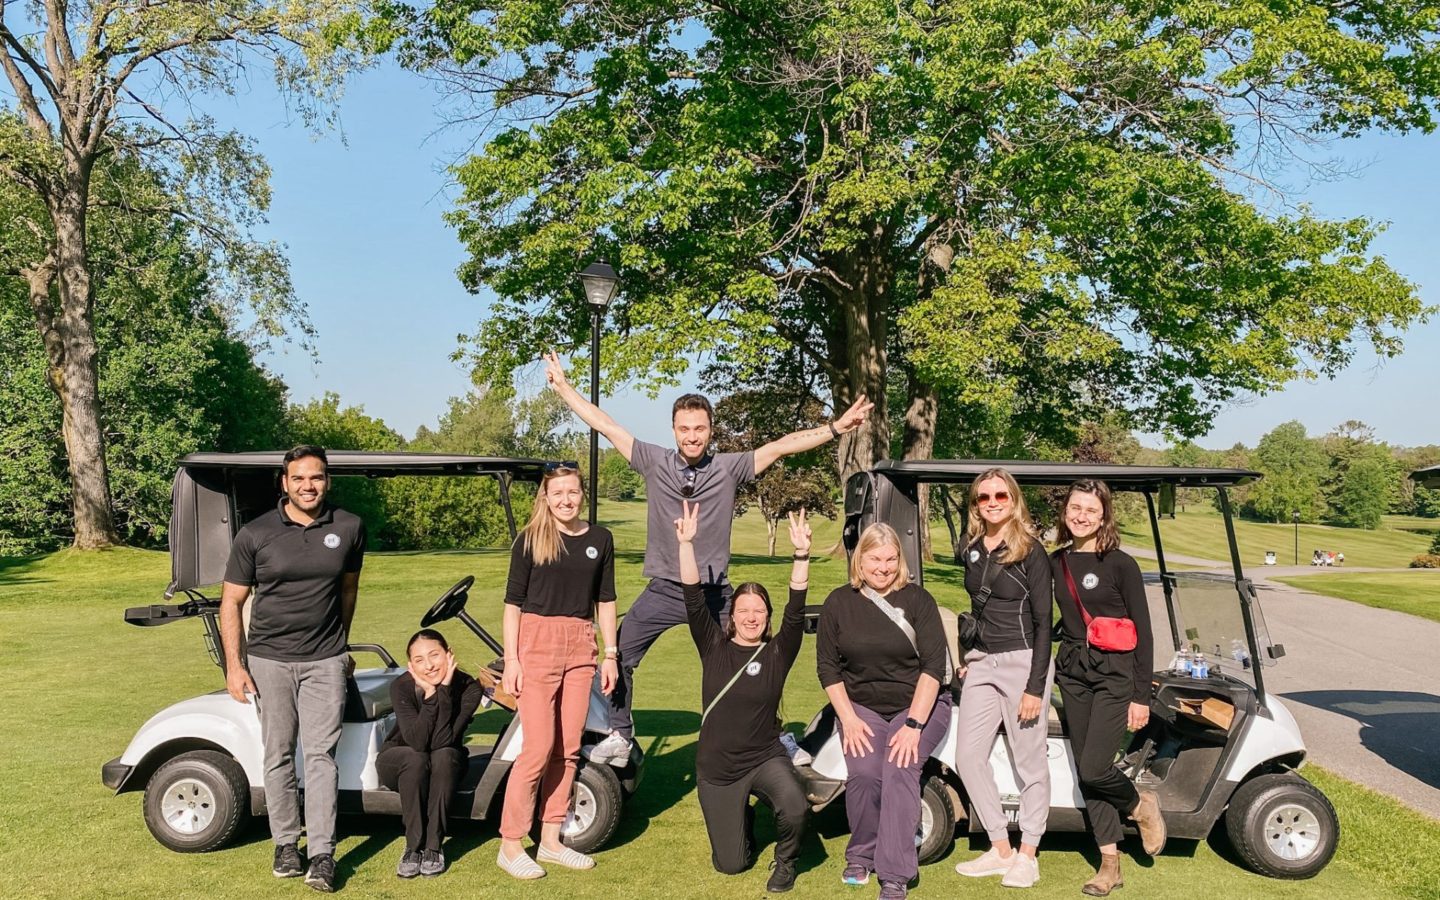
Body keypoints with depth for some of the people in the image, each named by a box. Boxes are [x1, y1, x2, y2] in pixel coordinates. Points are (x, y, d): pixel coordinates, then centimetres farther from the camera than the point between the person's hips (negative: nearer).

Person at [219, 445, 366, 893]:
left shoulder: (349, 529, 0)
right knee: (279, 755, 7)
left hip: (325, 661, 0)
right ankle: (286, 844, 21)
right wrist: (234, 665, -5)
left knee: (320, 754, -4)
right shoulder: (255, 535, -4)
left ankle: (322, 854, -1)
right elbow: (231, 601, 1)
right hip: (269, 659, 0)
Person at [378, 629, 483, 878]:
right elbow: (417, 741, -34)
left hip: (446, 764, 1)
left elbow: (441, 742, -31)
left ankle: (433, 846, -26)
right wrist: (430, 695, -38)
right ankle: (413, 846, -24)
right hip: (399, 763, -1)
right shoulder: (401, 686, -24)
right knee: (416, 759, -35)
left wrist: (444, 690, -36)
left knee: (443, 756, -35)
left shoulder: (468, 688, -23)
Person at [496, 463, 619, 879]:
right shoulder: (530, 539, -2)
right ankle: (510, 844, 6)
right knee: (538, 747, -6)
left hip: (580, 646, 4)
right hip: (536, 642, -4)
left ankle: (551, 840, 20)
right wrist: (511, 659, -8)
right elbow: (513, 601, -2)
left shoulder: (599, 539, 8)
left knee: (568, 748, 7)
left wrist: (610, 654, 8)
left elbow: (605, 600, 12)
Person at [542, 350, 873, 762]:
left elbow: (781, 446, -9)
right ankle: (620, 736, 22)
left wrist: (836, 428, -16)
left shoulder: (729, 468, -4)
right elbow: (605, 425, 0)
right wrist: (562, 386, 2)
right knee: (619, 658, 3)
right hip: (662, 591, 1)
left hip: (713, 593, -1)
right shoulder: (654, 462, -2)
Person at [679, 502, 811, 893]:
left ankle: (785, 860, 2)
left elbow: (795, 611, -19)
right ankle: (741, 815, 44)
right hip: (716, 768, 1)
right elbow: (694, 600, -13)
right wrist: (686, 544, -24)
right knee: (730, 864, 9)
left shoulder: (777, 653, -5)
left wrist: (802, 555, -30)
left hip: (765, 758, -1)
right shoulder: (714, 646, -4)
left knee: (795, 808, -33)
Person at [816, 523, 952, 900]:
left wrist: (914, 724, -19)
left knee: (899, 770, -27)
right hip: (861, 707, 2)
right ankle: (861, 855, 2)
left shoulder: (917, 599, -5)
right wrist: (848, 719, -8)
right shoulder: (839, 603, 2)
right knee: (863, 773, -24)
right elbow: (827, 666, 3)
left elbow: (934, 665, -10)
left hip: (917, 704, -2)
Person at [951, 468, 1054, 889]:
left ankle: (1027, 857, 16)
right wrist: (969, 657, 15)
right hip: (982, 663, 6)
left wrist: (1035, 686, -15)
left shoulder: (1031, 551, -10)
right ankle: (1000, 849, 18)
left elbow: (1043, 622, -11)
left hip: (1023, 662, -6)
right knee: (968, 756, 5)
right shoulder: (972, 547, 7)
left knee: (1029, 760, 3)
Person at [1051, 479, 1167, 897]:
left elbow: (1143, 632, -7)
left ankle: (1141, 805, 20)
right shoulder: (1056, 562, 6)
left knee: (1094, 768, -12)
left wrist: (1141, 696, -9)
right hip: (1072, 674, 5)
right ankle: (1109, 863, 18)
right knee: (1084, 773, 6)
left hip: (1114, 675, -5)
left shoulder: (1120, 564, -9)